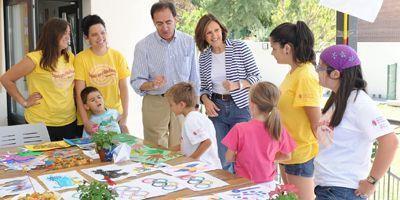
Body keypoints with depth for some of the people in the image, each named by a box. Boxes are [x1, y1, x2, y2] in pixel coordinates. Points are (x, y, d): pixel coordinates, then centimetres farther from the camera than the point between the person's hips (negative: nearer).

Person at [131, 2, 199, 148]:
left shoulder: (188, 42, 3)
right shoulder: (143, 46, -5)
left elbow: (194, 77, 9)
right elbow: (136, 82, -5)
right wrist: (152, 85, -25)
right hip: (155, 104, -2)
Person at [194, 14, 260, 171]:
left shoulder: (240, 48, -5)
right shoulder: (203, 57, 6)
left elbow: (256, 77, -3)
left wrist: (236, 85, -18)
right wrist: (205, 100, -6)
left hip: (240, 107, -3)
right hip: (216, 108, 3)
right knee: (222, 158, 6)